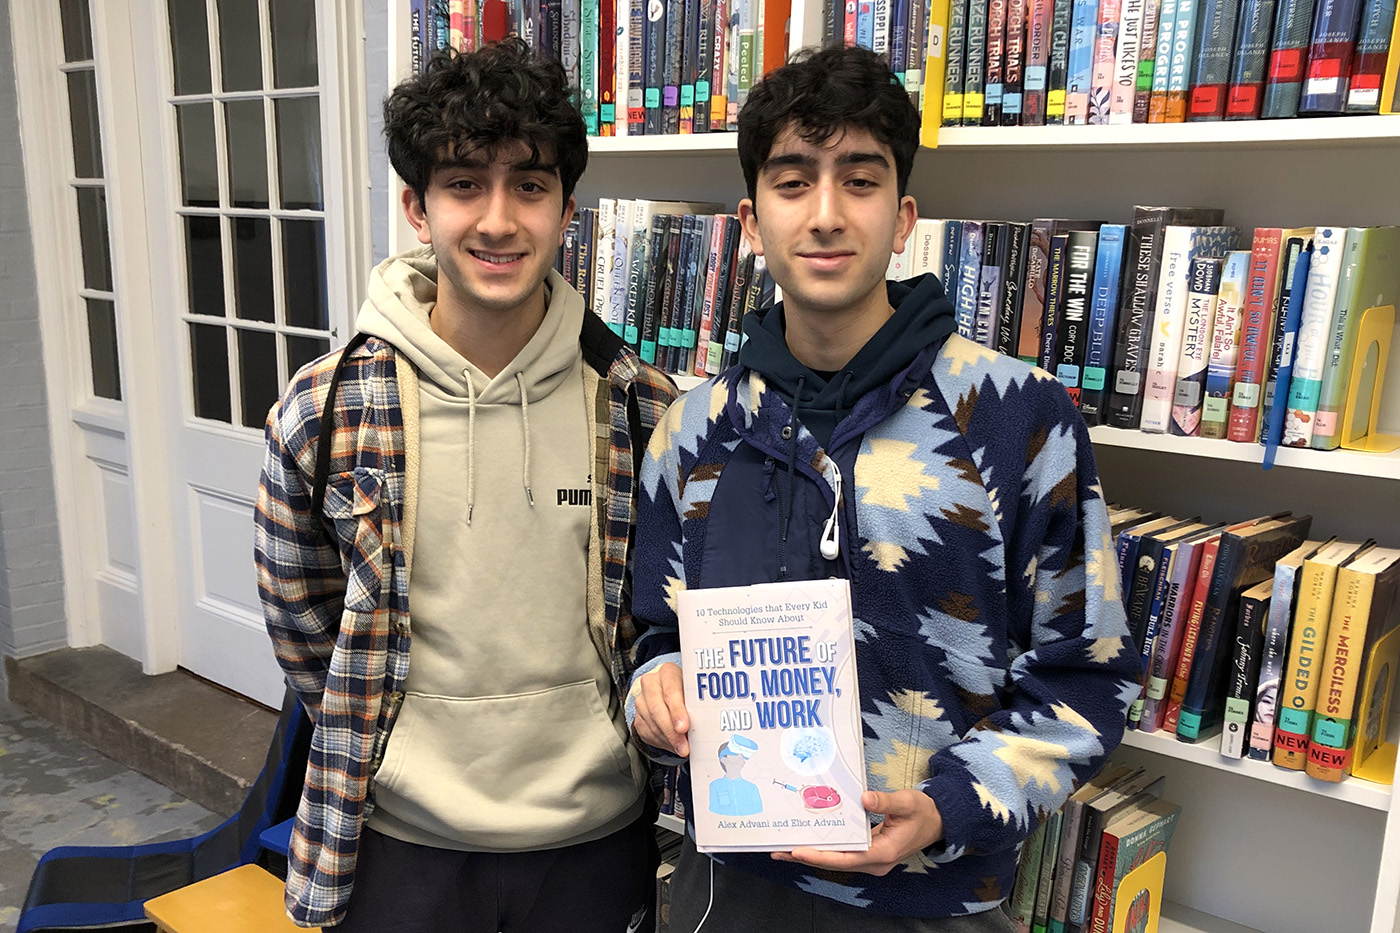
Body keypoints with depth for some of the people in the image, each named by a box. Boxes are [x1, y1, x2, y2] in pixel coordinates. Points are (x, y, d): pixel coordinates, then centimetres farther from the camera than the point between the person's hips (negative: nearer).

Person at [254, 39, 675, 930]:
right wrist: (384, 737, 8)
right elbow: (301, 618, 4)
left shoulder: (642, 408, -9)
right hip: (402, 843, 0)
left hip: (596, 837, 1)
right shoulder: (325, 412, -10)